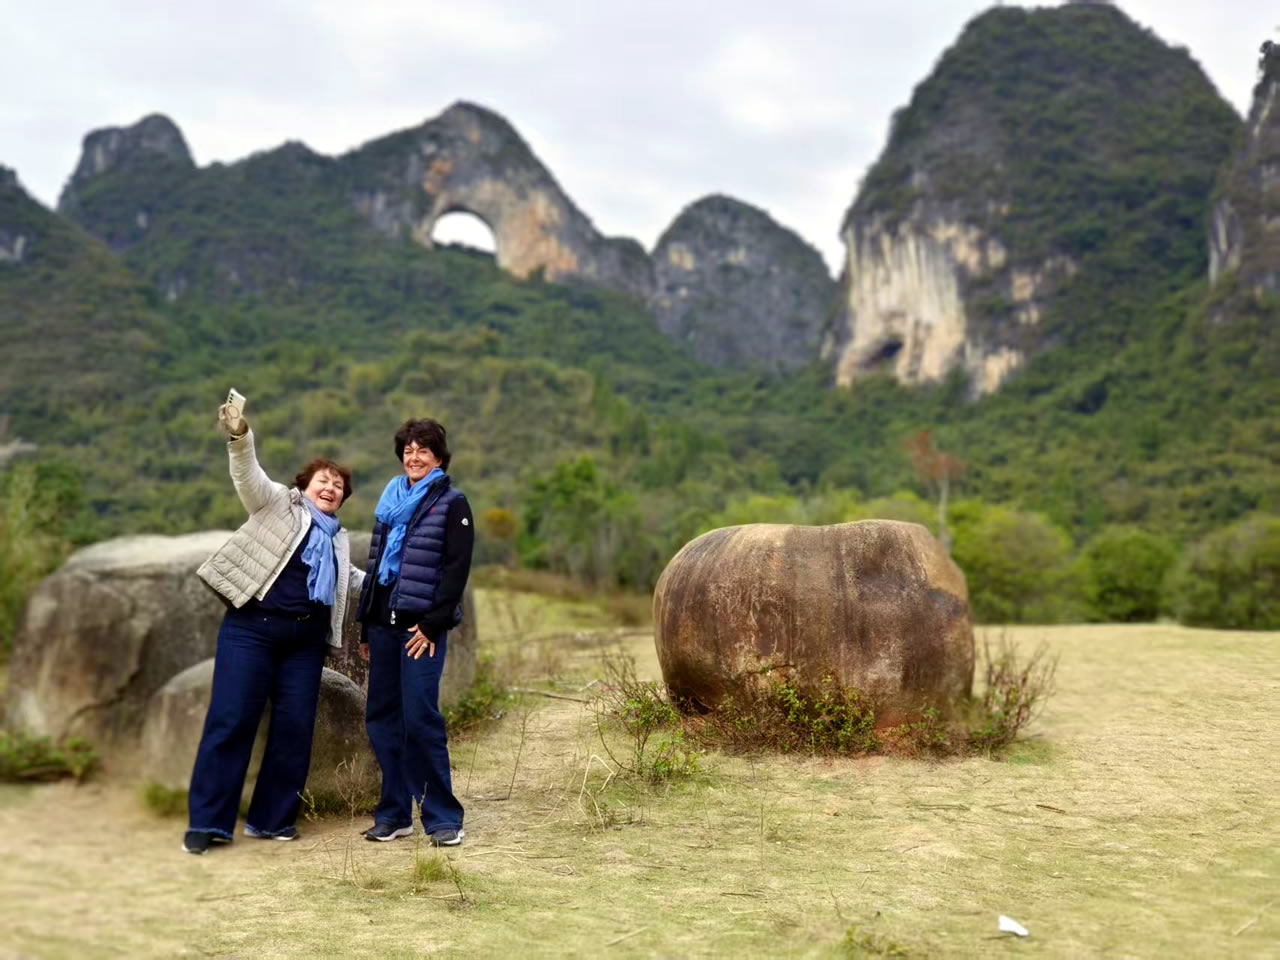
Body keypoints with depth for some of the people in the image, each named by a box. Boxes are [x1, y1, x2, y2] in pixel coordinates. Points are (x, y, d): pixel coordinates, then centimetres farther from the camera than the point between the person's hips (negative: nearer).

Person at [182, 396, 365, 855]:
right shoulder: (279, 503, 7)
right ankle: (208, 821, -1)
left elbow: (355, 579, 38)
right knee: (231, 721, -7)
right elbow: (249, 476, -10)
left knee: (295, 727, 1)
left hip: (306, 638, 5)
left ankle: (272, 818, 12)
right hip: (253, 627, -5)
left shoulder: (339, 539, 22)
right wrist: (240, 437, -28)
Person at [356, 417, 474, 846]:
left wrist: (434, 624, -15)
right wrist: (365, 625, 16)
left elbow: (456, 568, -8)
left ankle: (443, 816, 0)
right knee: (381, 718, 6)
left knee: (420, 718, -10)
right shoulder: (390, 499, 17)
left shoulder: (451, 502, -1)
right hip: (383, 621, 6)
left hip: (421, 624, -6)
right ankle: (394, 813, 16)